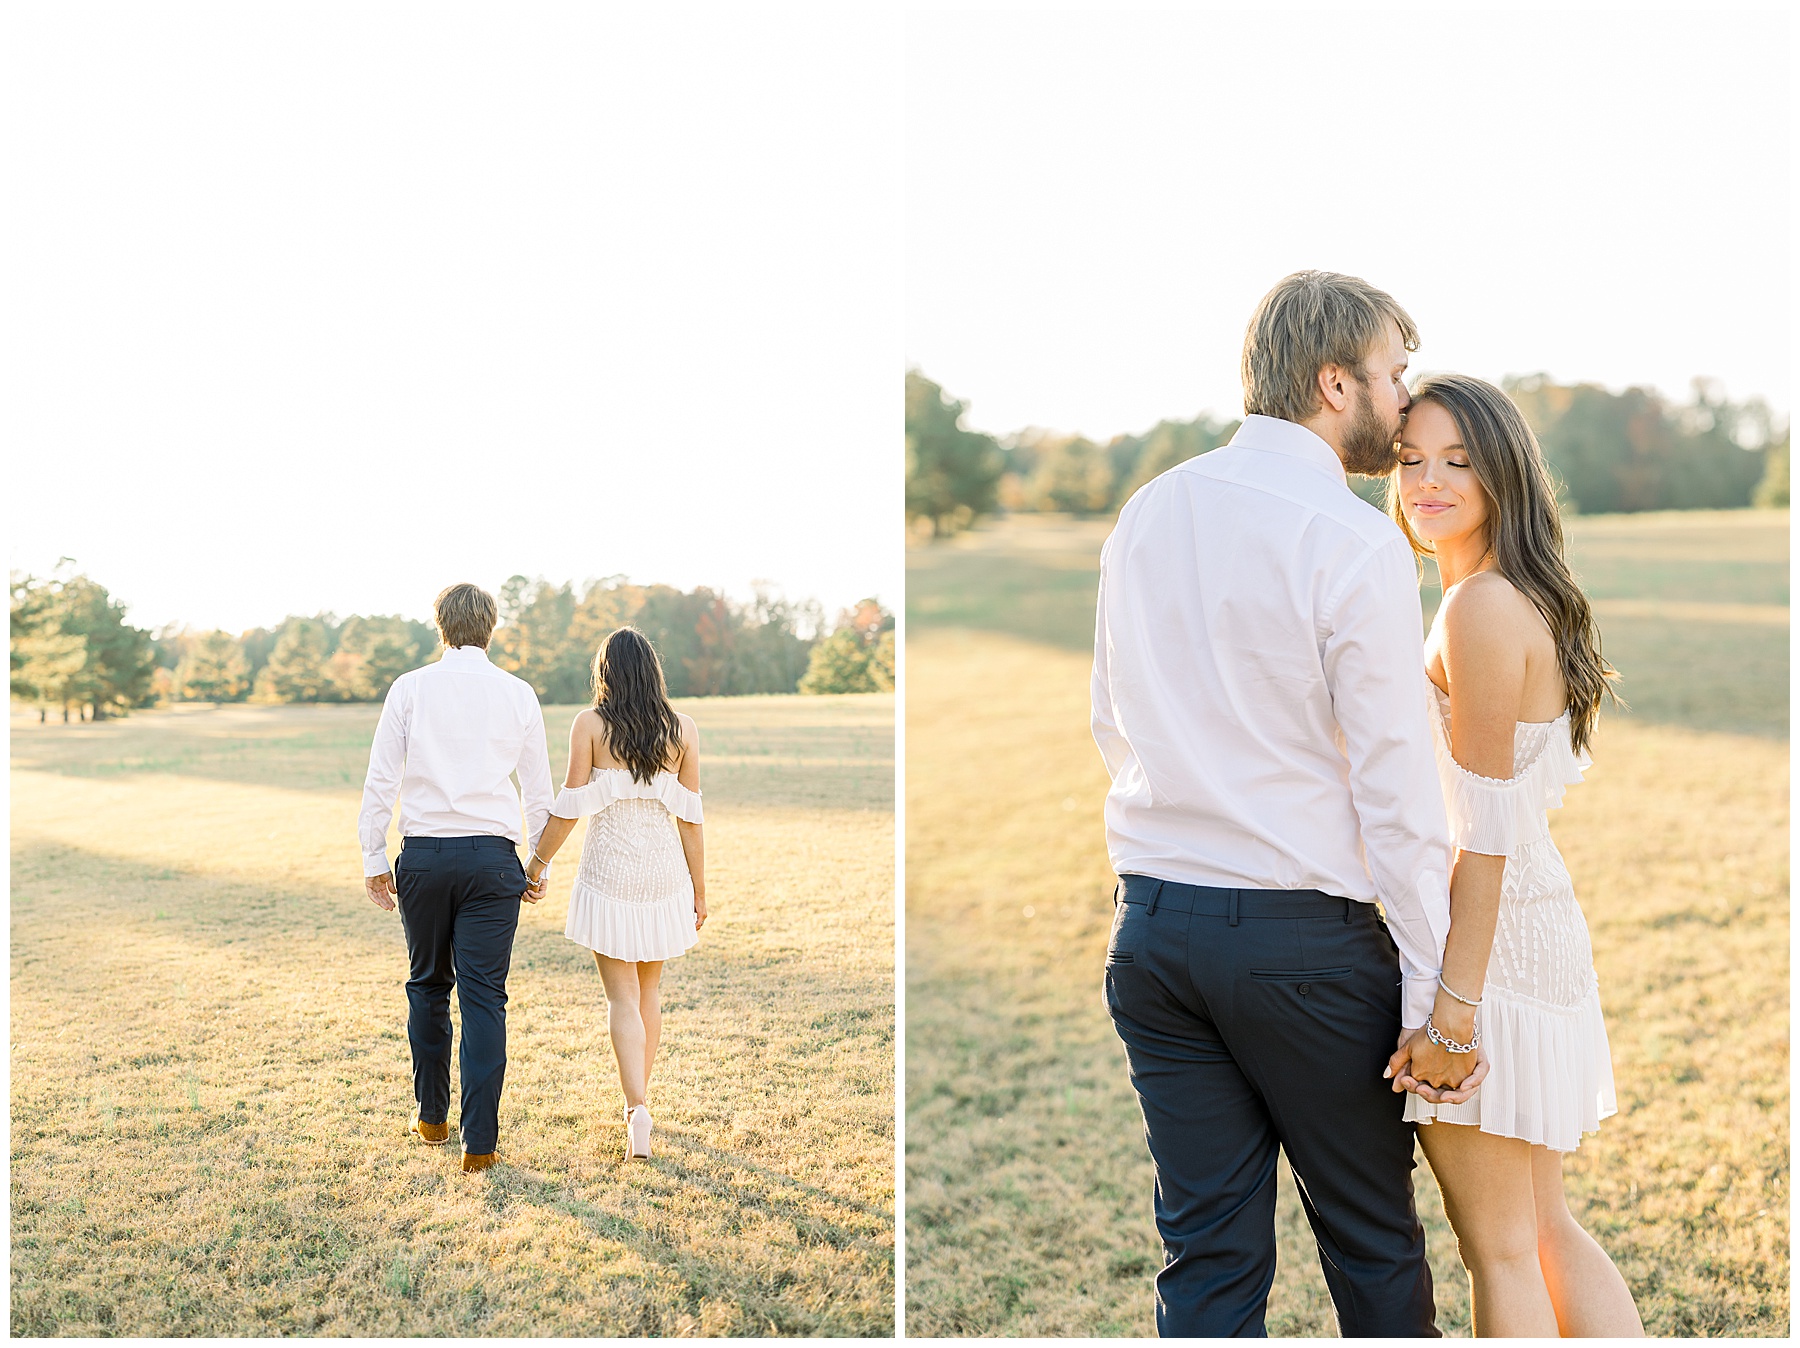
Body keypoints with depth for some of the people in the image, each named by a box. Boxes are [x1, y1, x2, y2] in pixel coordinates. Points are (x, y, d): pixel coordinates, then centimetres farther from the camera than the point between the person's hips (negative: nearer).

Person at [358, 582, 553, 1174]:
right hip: (492, 858, -1)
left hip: (424, 857, 1)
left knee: (428, 986, 17)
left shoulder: (410, 688, 1)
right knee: (484, 997, 1)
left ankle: (431, 1117, 28)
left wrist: (373, 858, 7)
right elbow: (538, 791, 7)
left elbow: (380, 779, 0)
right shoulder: (518, 694, 3)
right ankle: (480, 1140, 2)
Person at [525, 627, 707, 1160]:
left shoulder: (590, 725, -6)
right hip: (664, 868, 3)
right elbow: (690, 815, 2)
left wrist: (537, 862, 7)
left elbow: (571, 805, -7)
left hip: (610, 869, -2)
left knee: (623, 996, 1)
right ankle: (638, 1101, 27)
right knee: (650, 988, 17)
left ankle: (638, 1107, -12)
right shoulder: (682, 728, 0)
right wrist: (698, 890, 9)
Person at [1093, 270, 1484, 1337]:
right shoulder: (1355, 541, -12)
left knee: (1206, 1253, 13)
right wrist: (1434, 991, -8)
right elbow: (1396, 789, -13)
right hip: (1303, 937, -5)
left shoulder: (1146, 514, 7)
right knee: (1374, 1244, 14)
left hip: (1152, 924, 6)